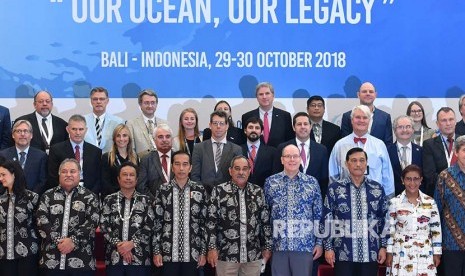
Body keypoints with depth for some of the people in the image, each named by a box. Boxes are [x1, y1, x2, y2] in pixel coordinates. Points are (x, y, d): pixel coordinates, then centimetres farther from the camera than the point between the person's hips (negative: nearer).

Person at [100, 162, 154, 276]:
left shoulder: (145, 200, 7)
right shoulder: (109, 200, 8)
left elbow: (149, 226, -2)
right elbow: (104, 226, 1)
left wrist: (132, 243, -13)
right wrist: (118, 244, -11)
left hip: (139, 259, -1)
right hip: (114, 259, 1)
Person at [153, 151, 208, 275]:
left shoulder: (200, 190, 3)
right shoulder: (163, 191, 2)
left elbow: (205, 222, 4)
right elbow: (157, 222, 2)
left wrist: (203, 251, 1)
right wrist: (156, 251, -2)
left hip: (192, 253, 1)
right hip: (168, 253, 0)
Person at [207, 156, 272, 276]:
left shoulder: (258, 192, 7)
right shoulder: (219, 191, -1)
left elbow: (265, 221, 10)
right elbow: (211, 221, -3)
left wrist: (267, 247, 8)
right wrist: (212, 248, -8)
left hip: (253, 255, 3)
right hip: (226, 254, -2)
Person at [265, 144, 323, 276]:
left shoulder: (312, 182, 3)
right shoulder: (270, 182, 4)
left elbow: (318, 215, 4)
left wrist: (319, 242, 1)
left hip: (305, 245, 0)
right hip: (278, 246, 1)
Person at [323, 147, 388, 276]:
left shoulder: (377, 189, 6)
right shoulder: (335, 188, 0)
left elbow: (384, 219, 10)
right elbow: (327, 219, 1)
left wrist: (383, 246, 5)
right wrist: (328, 247, -3)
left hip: (370, 254, 2)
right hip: (343, 254, -2)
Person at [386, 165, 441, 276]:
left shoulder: (430, 202, 1)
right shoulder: (395, 203, -2)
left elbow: (436, 229, 5)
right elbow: (390, 229, 2)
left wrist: (437, 253, 4)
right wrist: (389, 253, 1)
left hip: (424, 255, 1)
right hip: (401, 255, -1)